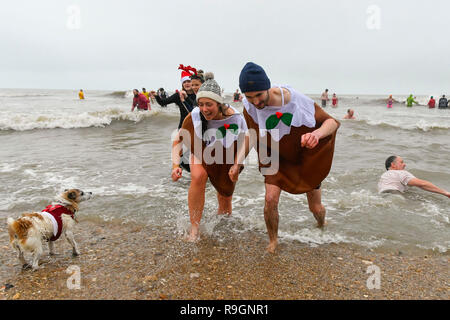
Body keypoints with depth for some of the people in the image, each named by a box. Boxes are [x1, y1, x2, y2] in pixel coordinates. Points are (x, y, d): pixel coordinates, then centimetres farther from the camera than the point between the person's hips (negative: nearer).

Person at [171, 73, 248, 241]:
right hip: (201, 157, 0)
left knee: (225, 208, 10)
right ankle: (194, 229, -24)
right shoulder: (194, 117, -25)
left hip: (226, 161, 1)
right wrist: (175, 165, -26)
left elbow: (244, 144, -13)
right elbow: (177, 141, -13)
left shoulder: (235, 118, -27)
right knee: (198, 176, -36)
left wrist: (237, 165, -26)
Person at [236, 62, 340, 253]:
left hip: (307, 157, -1)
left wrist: (317, 133, -47)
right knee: (271, 198, -18)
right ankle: (273, 241, 10)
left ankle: (322, 225, 49)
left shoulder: (294, 100, -31)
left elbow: (333, 122, -24)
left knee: (315, 208, 9)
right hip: (276, 158, 2)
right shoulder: (249, 107, -20)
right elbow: (253, 136, -2)